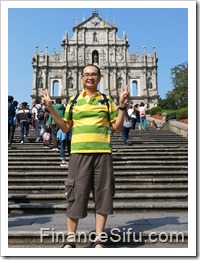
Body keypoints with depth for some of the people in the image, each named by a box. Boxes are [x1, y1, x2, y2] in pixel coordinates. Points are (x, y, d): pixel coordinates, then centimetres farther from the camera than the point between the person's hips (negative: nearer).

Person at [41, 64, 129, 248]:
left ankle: (98, 240, 18)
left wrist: (122, 106, -1)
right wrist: (51, 109, 5)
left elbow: (118, 128, 9)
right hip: (79, 152, 0)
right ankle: (70, 240, 15)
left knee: (102, 194, 3)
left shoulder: (107, 100, 12)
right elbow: (66, 128, 13)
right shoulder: (73, 101, 14)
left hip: (102, 152, 1)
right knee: (76, 194, 1)